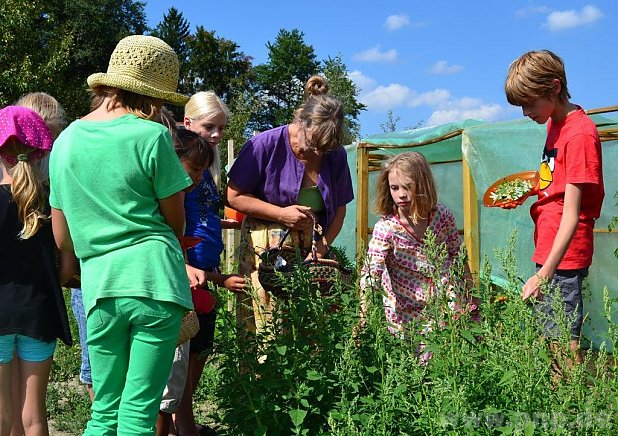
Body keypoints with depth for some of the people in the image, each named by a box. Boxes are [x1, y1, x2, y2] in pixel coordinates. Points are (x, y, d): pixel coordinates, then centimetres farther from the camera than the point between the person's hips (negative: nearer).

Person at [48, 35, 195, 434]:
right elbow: (176, 221, 2)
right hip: (156, 280, -4)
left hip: (99, 286, 4)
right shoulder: (151, 135, -6)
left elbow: (62, 238, 13)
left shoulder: (66, 140, 10)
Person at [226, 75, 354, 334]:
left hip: (311, 249, 4)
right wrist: (281, 214, -13)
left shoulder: (336, 155, 4)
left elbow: (339, 208, 12)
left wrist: (322, 246, -5)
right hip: (266, 249, -3)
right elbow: (235, 196, -4)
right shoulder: (265, 145, -9)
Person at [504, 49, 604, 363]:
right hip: (548, 250, 10)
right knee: (548, 334, 16)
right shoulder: (554, 123, 10)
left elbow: (571, 214, -23)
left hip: (564, 255, -9)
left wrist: (546, 272, -26)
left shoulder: (580, 133, -19)